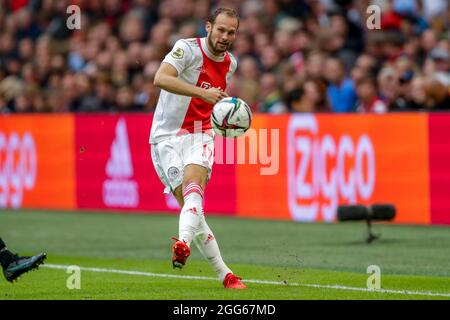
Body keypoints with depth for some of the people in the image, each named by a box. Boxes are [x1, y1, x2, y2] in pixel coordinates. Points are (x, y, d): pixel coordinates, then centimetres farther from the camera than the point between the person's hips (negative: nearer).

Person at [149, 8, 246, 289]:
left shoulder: (230, 63, 10)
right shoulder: (188, 48, -11)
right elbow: (161, 78, -29)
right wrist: (202, 93, -36)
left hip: (200, 135, 4)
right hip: (167, 137, -4)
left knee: (193, 188, -27)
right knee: (191, 205, -10)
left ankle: (183, 244, -51)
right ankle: (224, 274, -5)